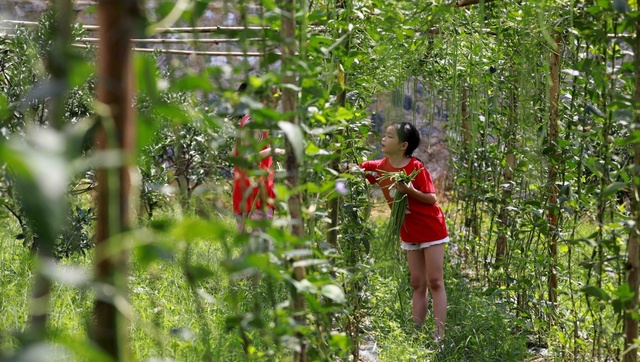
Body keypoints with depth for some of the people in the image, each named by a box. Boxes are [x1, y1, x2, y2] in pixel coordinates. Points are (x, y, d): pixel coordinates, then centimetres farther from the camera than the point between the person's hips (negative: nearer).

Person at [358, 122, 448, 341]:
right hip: (410, 233, 6)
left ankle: (440, 333, -9)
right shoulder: (380, 167, -2)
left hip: (431, 229, -6)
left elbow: (432, 199, -17)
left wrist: (411, 191, -32)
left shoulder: (416, 167, -19)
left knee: (435, 282, -6)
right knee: (418, 284, 9)